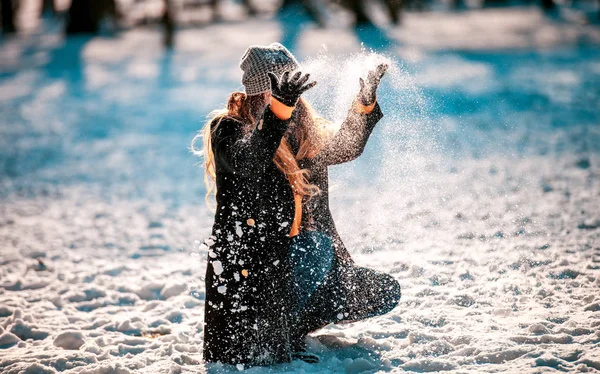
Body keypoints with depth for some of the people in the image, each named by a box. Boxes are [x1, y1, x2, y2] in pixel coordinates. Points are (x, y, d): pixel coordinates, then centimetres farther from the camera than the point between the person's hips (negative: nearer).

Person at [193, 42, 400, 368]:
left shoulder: (303, 133, 11)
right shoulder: (228, 128, -10)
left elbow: (345, 147, 20)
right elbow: (246, 165, -30)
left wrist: (365, 103, 4)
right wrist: (281, 109, -41)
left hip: (294, 259, 7)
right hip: (248, 262, -7)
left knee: (386, 294, 4)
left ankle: (293, 321, 13)